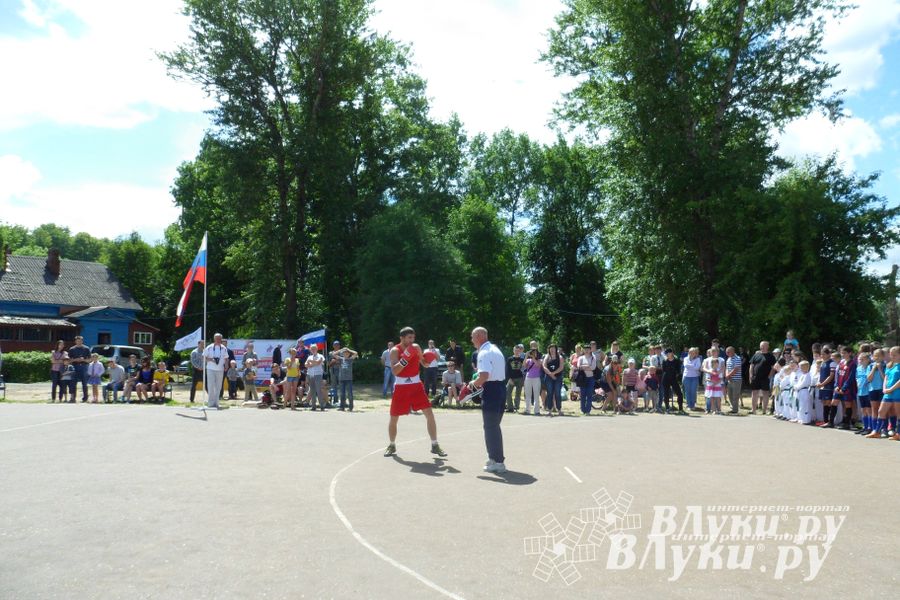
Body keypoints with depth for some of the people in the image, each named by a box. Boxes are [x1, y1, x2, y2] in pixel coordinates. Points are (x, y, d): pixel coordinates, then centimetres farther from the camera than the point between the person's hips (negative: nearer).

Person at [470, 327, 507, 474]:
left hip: (491, 391, -10)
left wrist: (474, 383, -11)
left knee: (490, 427, -2)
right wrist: (480, 383, 21)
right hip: (499, 388, 10)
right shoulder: (495, 349, 16)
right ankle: (495, 457, 27)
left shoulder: (484, 353, -16)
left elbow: (484, 376, -27)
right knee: (494, 425, 19)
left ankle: (498, 462, 1)